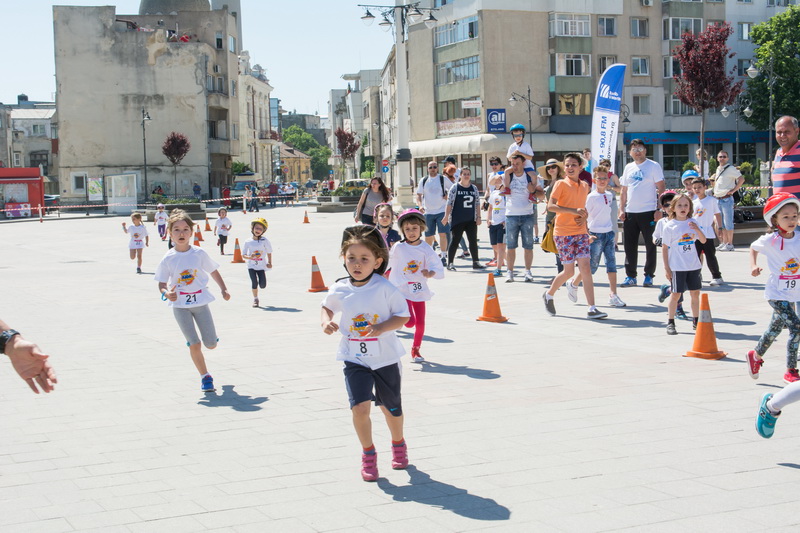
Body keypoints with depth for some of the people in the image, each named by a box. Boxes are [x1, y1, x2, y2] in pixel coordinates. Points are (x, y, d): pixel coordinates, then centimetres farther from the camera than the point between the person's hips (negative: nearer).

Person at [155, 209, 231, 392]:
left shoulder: (199, 253, -5)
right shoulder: (168, 259, -7)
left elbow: (213, 271, 8)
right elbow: (161, 283, -2)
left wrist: (223, 289, -1)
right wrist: (167, 293, -22)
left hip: (200, 301, 1)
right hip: (180, 305, -1)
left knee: (211, 345, 4)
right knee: (194, 344, -7)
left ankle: (210, 337, 43)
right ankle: (205, 377, 10)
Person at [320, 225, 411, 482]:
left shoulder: (384, 288, -13)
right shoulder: (340, 290, -4)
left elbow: (403, 316, -10)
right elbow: (327, 307, 17)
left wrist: (382, 328, -25)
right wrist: (326, 321, -4)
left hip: (385, 357, -1)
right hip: (355, 359, 1)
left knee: (391, 408, 15)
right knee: (360, 406, -15)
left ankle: (398, 444, 44)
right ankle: (368, 453, 7)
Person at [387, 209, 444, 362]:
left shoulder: (426, 249, -6)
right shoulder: (398, 247, -8)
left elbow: (438, 268, -8)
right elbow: (388, 264, 9)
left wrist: (430, 274, -28)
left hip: (419, 290, 2)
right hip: (402, 290, -2)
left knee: (420, 322, 5)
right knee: (410, 321, -16)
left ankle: (416, 350, 24)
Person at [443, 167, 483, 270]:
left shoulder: (474, 188, 10)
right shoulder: (455, 188, -3)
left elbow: (477, 203, 13)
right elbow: (449, 203, -5)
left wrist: (478, 217, 7)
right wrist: (446, 216, -10)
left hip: (471, 220, 4)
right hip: (457, 220, -4)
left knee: (473, 241, 5)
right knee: (455, 241, -2)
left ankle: (476, 262, 11)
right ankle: (450, 263, 5)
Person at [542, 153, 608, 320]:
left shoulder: (585, 186, 12)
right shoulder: (561, 184, -5)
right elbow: (550, 206, -17)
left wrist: (583, 218, 2)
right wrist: (574, 211, -25)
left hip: (580, 232, 5)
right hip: (563, 233, -5)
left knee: (586, 267, -7)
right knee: (569, 271, -1)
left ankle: (592, 309, -8)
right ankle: (549, 295, 26)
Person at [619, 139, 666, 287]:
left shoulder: (653, 166, -3)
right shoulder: (628, 168, 13)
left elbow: (661, 188, -6)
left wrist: (659, 209, -14)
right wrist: (622, 210, 8)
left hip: (648, 212, -5)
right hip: (630, 212, 5)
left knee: (650, 245, 2)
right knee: (629, 245, 6)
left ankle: (649, 276, 10)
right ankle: (630, 276, 14)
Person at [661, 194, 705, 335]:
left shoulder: (693, 223, 5)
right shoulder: (669, 226, -6)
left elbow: (703, 240, 5)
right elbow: (664, 248, -4)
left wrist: (697, 230, -16)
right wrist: (666, 268, -7)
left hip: (693, 265, 4)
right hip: (677, 267, -4)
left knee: (695, 293, 9)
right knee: (676, 294, -3)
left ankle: (696, 321, 22)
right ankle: (670, 323, 5)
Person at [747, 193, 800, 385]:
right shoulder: (770, 240, -15)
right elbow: (753, 248, 4)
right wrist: (753, 265, -9)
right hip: (777, 293, -5)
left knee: (775, 328, 23)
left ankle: (756, 355, 47)